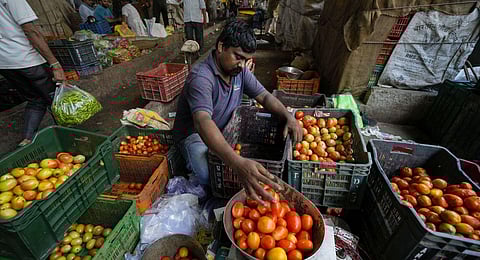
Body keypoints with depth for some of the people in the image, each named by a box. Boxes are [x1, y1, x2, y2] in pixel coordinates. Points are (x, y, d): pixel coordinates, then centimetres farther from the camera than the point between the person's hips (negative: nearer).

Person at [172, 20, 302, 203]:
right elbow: (203, 123, -45)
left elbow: (264, 96, 1)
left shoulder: (240, 70, -4)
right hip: (194, 134, -7)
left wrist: (288, 116, -20)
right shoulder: (201, 77, -30)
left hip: (225, 130, 7)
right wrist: (238, 163, -60)